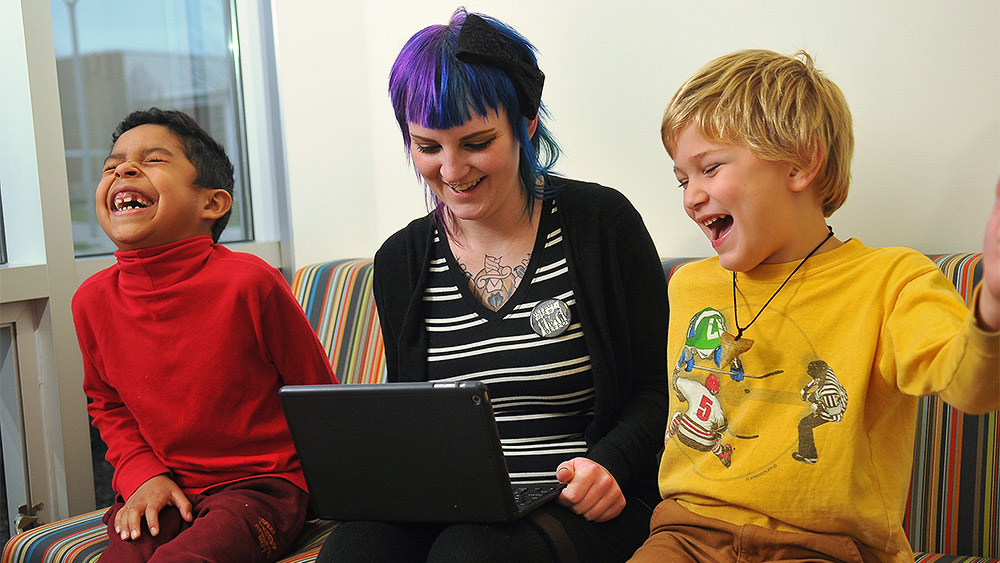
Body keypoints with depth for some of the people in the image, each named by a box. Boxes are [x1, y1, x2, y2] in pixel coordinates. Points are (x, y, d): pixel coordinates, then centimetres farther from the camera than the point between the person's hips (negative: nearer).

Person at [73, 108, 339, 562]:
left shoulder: (249, 283, -15)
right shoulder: (93, 300, 0)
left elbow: (319, 396, -2)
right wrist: (143, 474, 2)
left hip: (259, 485, -4)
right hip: (162, 491, 4)